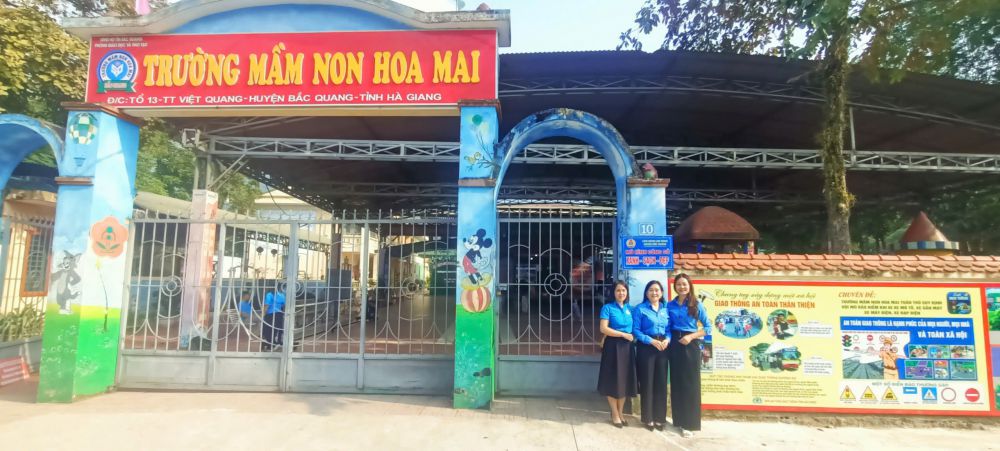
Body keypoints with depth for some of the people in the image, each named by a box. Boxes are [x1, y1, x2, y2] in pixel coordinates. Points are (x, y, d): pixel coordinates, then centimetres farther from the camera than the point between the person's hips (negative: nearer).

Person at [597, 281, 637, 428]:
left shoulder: (630, 309, 11)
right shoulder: (608, 308, -6)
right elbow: (603, 329, -14)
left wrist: (633, 336, -2)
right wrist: (623, 334, -15)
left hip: (627, 347, 5)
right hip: (613, 346, -5)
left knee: (625, 380, 9)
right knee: (613, 380, 1)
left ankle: (620, 412, 23)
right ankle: (615, 414, 13)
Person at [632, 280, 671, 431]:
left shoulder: (666, 309, 12)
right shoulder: (640, 309, -3)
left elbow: (669, 329, 12)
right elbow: (636, 330, -9)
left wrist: (667, 339, -8)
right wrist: (652, 341, -17)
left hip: (662, 348, 4)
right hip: (646, 348, -4)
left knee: (661, 383, 8)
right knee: (647, 383, 1)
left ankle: (659, 417, 19)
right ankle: (648, 418, 12)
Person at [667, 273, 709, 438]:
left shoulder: (696, 305, -2)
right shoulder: (670, 305, 7)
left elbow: (707, 327, -2)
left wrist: (691, 336, -12)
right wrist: (668, 338, -4)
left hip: (691, 346, -3)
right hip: (675, 345, 3)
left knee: (690, 383, -1)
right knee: (676, 383, 8)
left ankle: (690, 423, 7)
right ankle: (679, 419, 20)